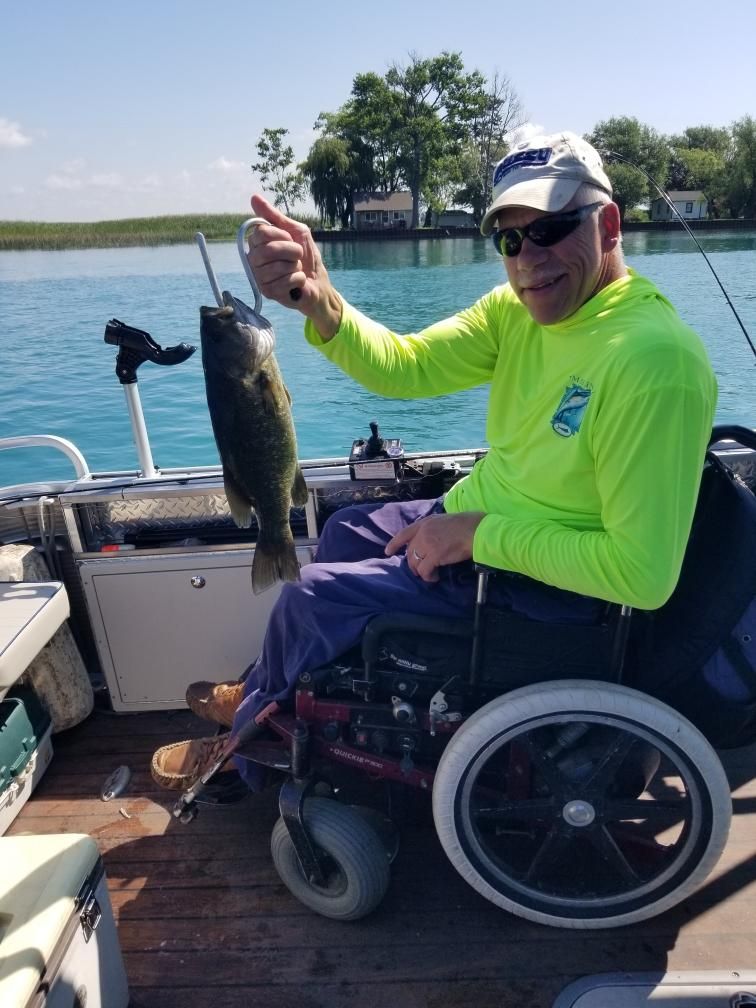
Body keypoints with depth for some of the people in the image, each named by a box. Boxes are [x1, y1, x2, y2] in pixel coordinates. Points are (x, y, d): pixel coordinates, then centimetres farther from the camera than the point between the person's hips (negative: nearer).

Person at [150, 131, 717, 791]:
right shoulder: (518, 308, -4)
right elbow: (403, 366, -11)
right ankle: (271, 692, 41)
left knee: (314, 595, -9)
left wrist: (480, 536, -26)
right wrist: (317, 301, -29)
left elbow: (644, 574, -31)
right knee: (346, 532, 20)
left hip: (546, 582, -8)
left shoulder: (654, 359, -30)